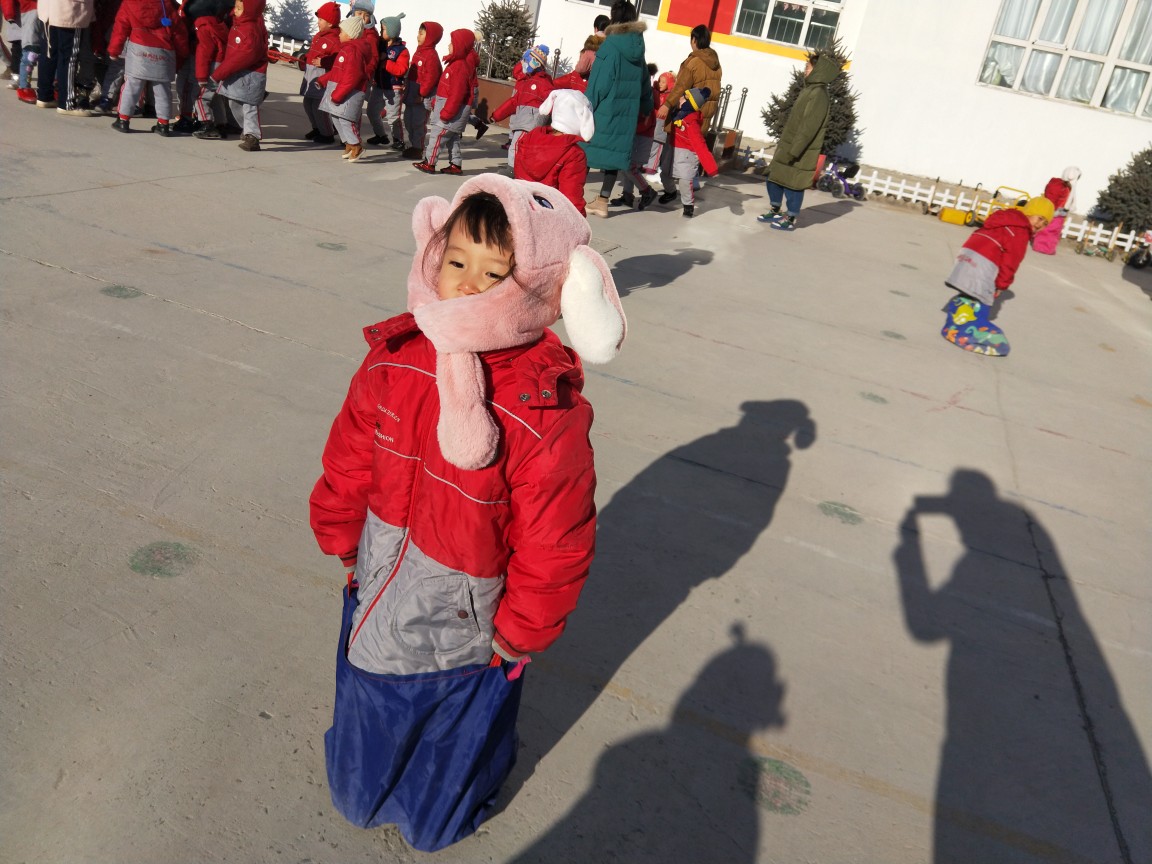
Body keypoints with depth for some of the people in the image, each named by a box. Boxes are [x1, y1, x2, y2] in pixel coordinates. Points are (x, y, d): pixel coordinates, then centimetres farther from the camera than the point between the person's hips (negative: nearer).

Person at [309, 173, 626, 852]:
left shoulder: (547, 411, -33)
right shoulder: (395, 361, -17)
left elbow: (555, 543, -23)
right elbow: (349, 461, -1)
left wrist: (519, 636, -12)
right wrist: (343, 541, 9)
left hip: (465, 620, -4)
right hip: (379, 593, 5)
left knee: (457, 727, 26)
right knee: (370, 707, 33)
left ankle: (440, 820, 62)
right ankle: (363, 793, 68)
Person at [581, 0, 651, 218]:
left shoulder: (610, 46, -11)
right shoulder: (638, 49, 7)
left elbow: (598, 82, -13)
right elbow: (644, 82, 16)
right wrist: (644, 108, 28)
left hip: (604, 110, -6)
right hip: (626, 112, 6)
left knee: (586, 149, 3)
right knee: (615, 152, 11)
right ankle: (602, 201, 13)